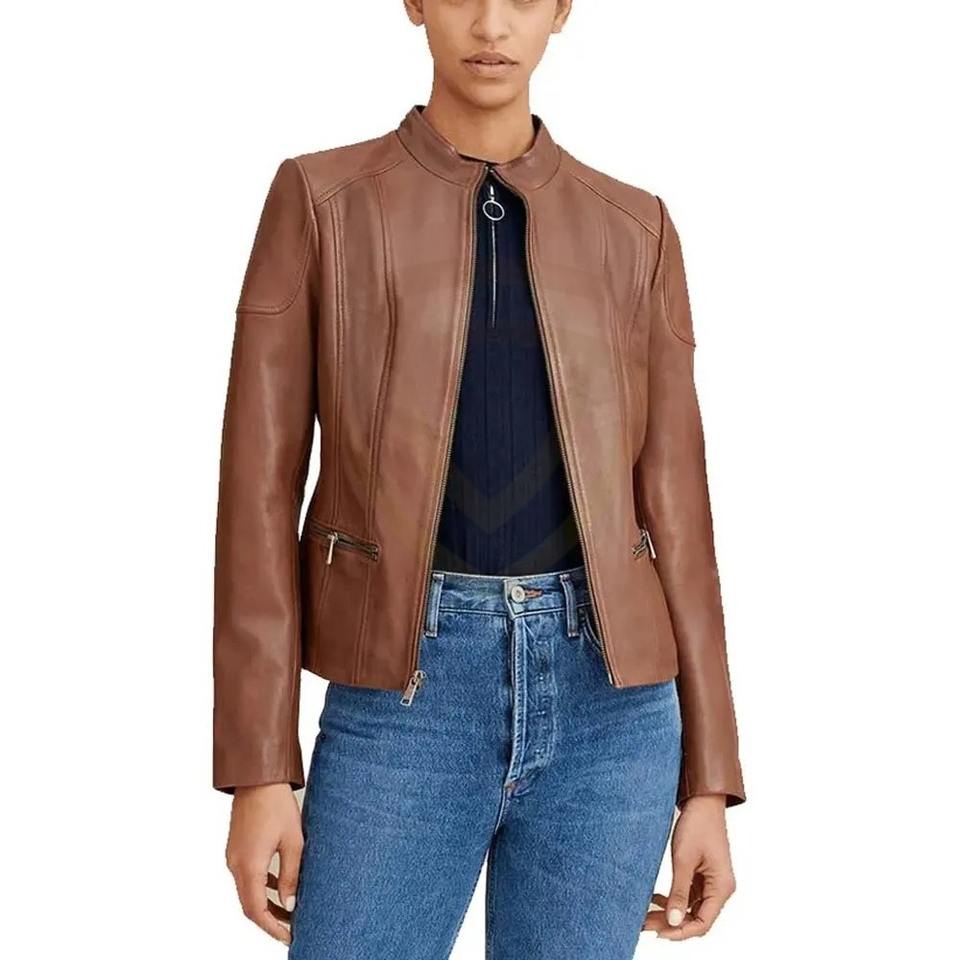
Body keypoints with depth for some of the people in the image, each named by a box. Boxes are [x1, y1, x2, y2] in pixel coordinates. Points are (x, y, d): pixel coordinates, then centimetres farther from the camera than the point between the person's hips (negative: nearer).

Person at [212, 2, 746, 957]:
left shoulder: (633, 231, 10)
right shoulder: (318, 199, 4)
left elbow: (672, 504, 8)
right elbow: (261, 484, -1)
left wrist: (707, 780, 5)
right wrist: (257, 770, -7)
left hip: (603, 702, 2)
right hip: (407, 706, -2)